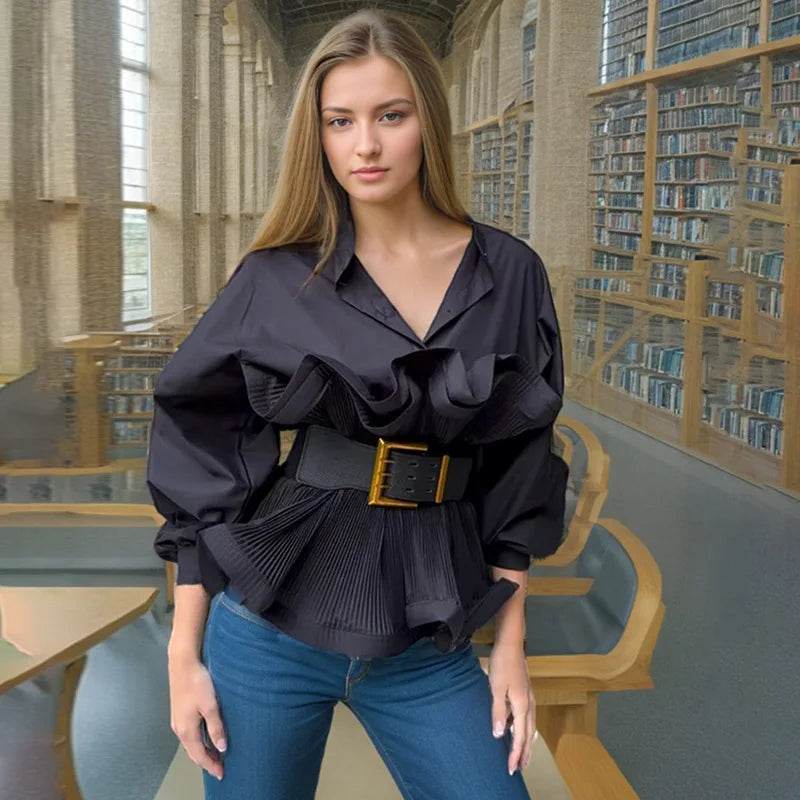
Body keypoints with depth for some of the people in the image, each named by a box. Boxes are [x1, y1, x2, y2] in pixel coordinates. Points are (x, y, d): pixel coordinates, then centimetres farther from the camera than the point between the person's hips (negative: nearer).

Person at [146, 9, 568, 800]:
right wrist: (184, 652, -1)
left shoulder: (508, 275, -1)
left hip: (428, 642, 1)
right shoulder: (275, 279, -5)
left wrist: (510, 645, 4)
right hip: (268, 625, -1)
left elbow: (517, 471, 4)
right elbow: (200, 454, -1)